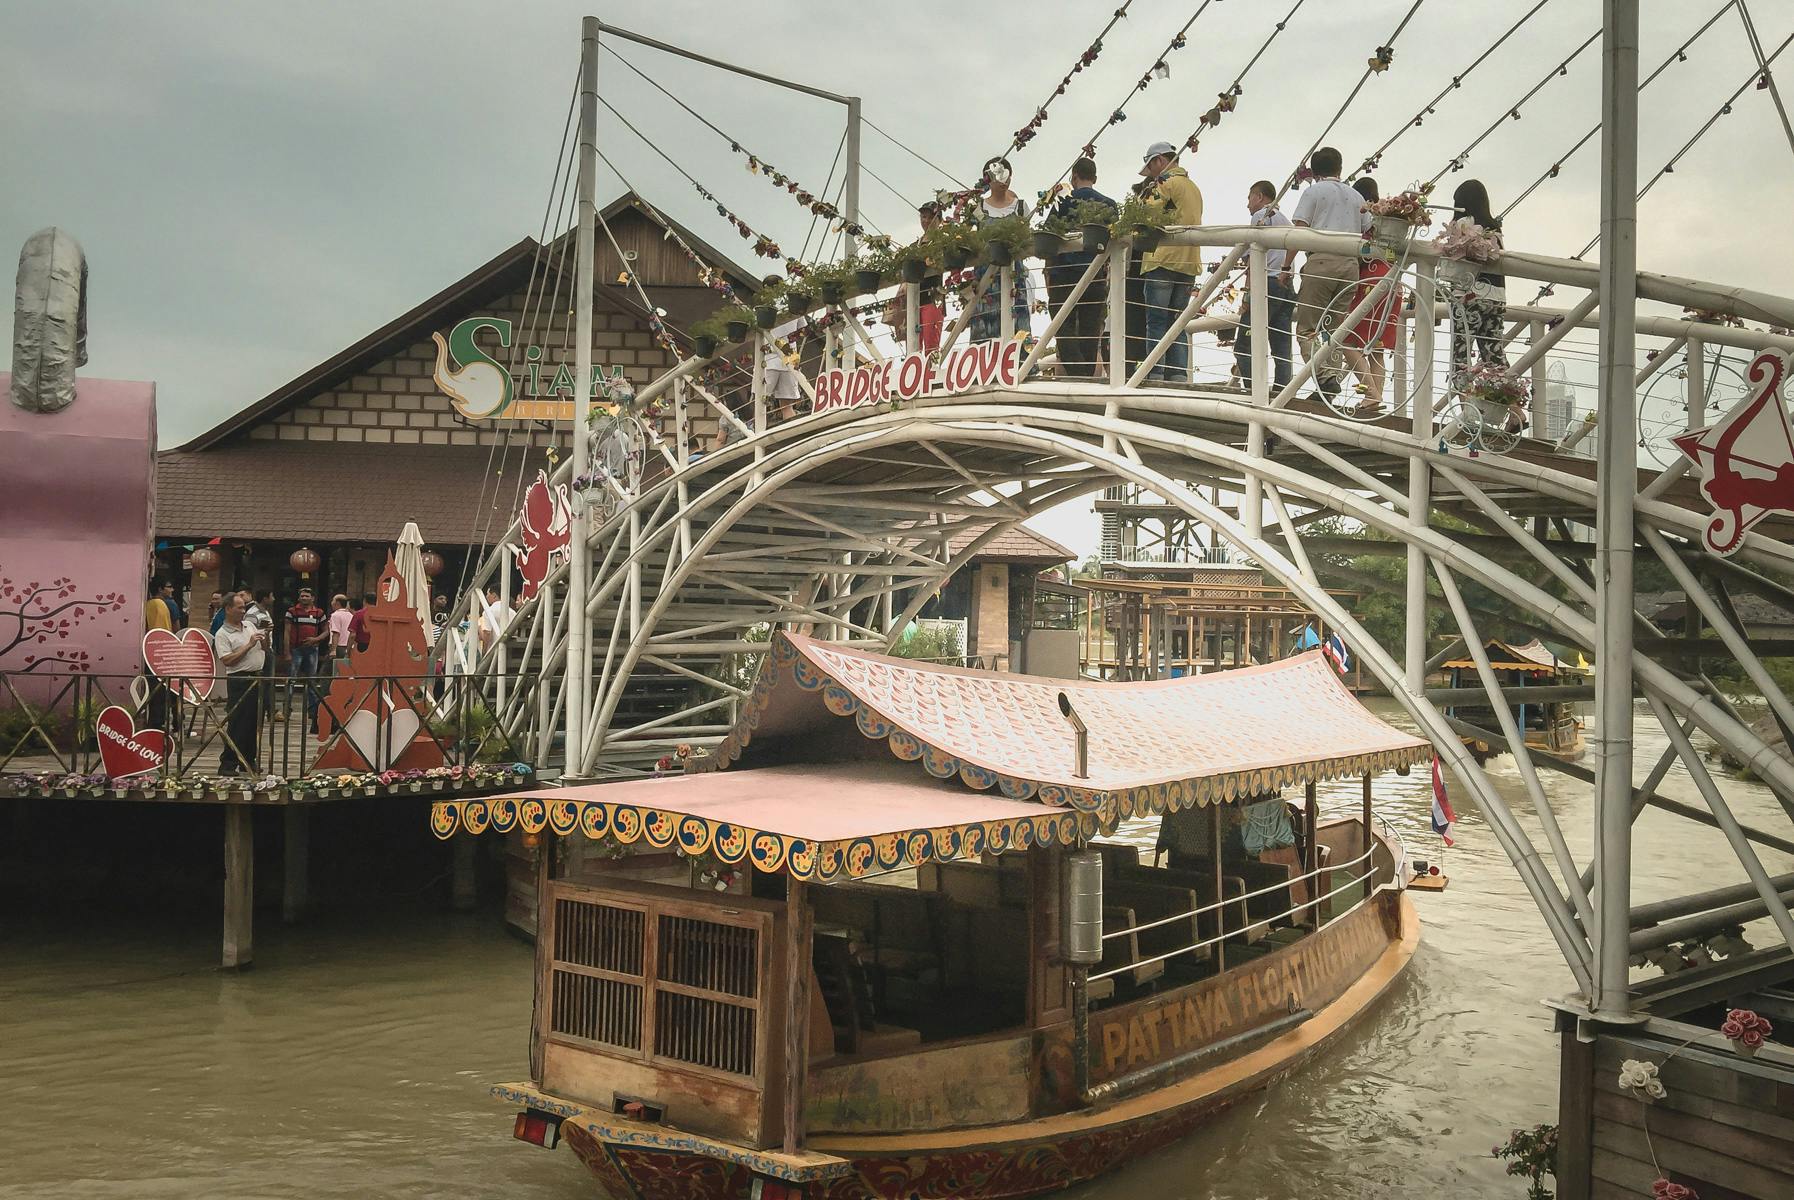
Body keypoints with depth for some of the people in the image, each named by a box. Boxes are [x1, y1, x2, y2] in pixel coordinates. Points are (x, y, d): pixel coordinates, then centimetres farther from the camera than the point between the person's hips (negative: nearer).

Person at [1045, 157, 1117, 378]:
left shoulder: (1064, 203, 1)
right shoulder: (1109, 204, 8)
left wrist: (1048, 277, 5)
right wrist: (1109, 281, 15)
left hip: (1064, 274, -3)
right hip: (1096, 276, 3)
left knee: (1065, 328, -1)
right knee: (1091, 331, 6)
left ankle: (1077, 376, -17)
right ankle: (1089, 377, 3)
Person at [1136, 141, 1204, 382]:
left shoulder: (1165, 182, -3)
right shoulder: (1194, 187, 23)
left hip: (1163, 260, -7)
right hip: (1189, 263, 8)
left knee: (1156, 321, -7)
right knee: (1176, 322, 9)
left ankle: (1155, 374, -12)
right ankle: (1178, 375, 3)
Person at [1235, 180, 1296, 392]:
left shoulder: (1261, 216, 2)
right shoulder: (1286, 220, 26)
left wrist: (1248, 295, -10)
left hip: (1267, 284, -8)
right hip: (1287, 286, 8)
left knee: (1244, 347, -8)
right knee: (1282, 352, 3)